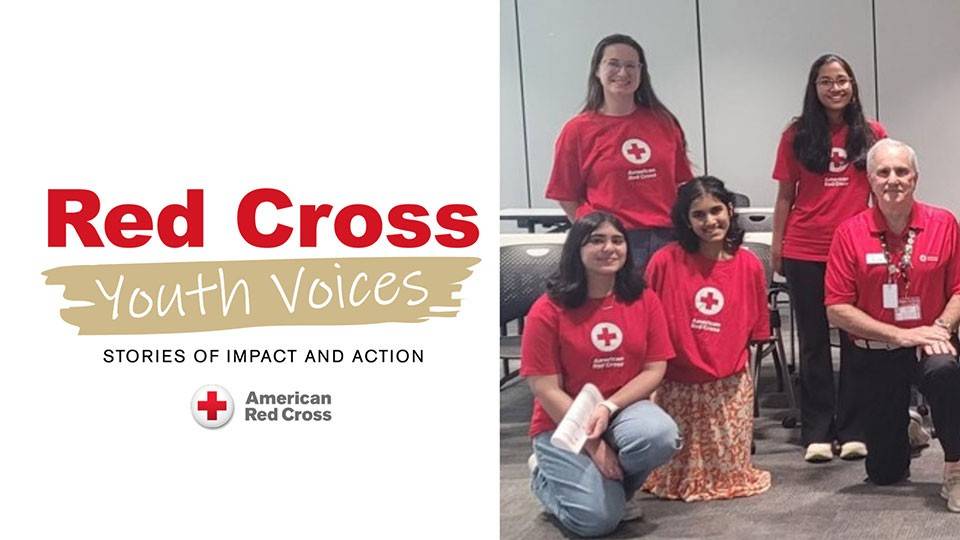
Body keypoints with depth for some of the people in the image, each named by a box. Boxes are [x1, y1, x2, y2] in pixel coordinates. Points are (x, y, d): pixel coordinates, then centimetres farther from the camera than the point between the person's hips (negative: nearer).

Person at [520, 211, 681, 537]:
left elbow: (654, 369, -2)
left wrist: (609, 407, -19)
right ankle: (546, 474, 15)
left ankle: (609, 485, 2)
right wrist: (593, 444, -18)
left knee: (660, 436, -32)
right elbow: (545, 390, -13)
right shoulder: (547, 310, -13)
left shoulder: (644, 300, -2)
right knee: (597, 518, -19)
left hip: (624, 409, 3)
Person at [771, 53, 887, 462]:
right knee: (814, 341, 6)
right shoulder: (797, 135, 3)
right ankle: (817, 433, 11)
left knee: (857, 339, 4)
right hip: (805, 253, 0)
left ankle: (853, 431, 12)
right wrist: (777, 244, 2)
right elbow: (786, 194, 5)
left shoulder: (872, 135, 4)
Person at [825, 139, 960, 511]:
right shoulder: (850, 233, -8)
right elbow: (837, 309, -9)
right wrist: (901, 334, -15)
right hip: (877, 354, 1)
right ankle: (906, 428, 45)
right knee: (884, 474, 8)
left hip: (930, 345, -1)